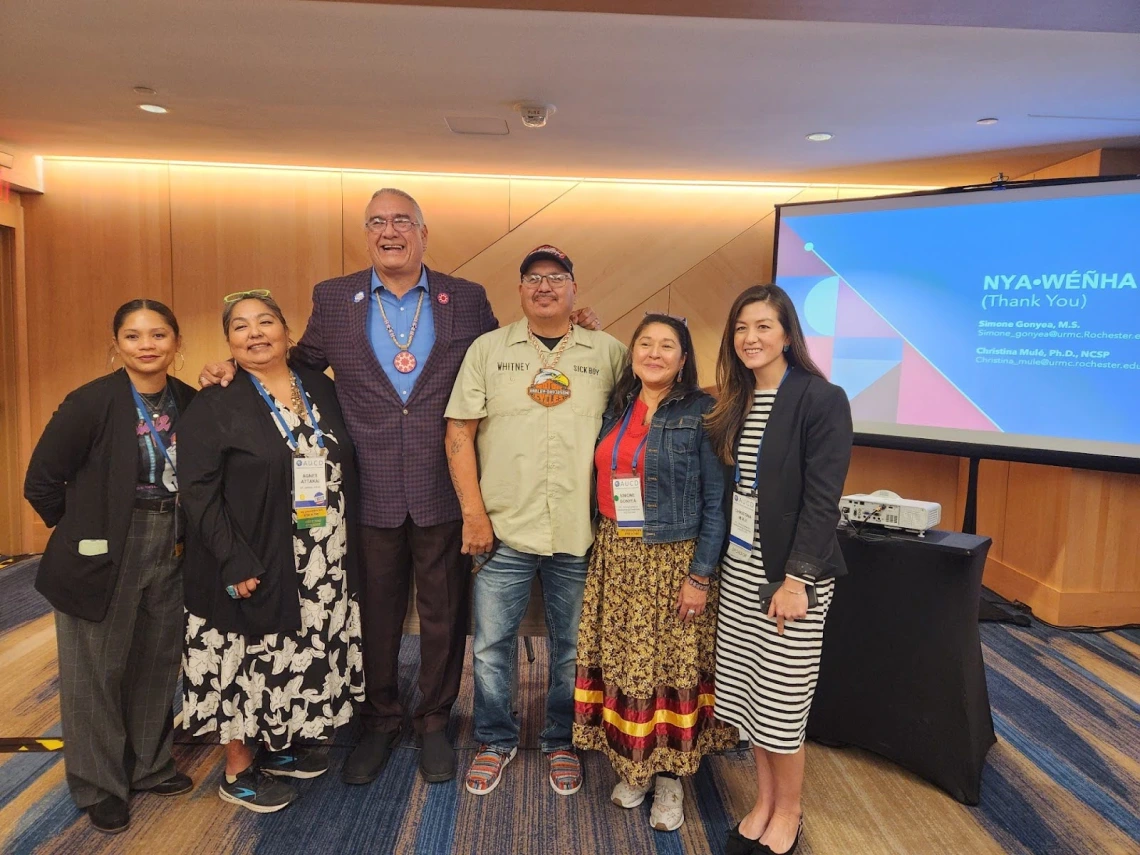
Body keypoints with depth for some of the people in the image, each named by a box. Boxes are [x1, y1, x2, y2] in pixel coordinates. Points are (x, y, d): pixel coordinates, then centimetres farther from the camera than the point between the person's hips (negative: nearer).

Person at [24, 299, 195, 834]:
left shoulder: (190, 403, -2)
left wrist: (180, 535, 1)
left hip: (169, 555, 5)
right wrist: (83, 533, -2)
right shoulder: (90, 402, -15)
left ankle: (149, 766, 38)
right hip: (104, 558, -4)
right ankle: (99, 786, 30)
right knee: (97, 672, 10)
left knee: (158, 664, 17)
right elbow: (42, 482, -9)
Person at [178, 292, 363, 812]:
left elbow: (346, 469, 11)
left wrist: (349, 545, 6)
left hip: (325, 565, 5)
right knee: (251, 663, 8)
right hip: (253, 567, -5)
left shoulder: (320, 388, 6)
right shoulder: (215, 404, -8)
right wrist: (235, 563, -19)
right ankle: (238, 771, 27)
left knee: (304, 658, 16)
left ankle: (281, 746, 38)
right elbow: (199, 492, -12)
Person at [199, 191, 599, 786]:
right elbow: (302, 363, 14)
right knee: (375, 617, 15)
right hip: (372, 496, 1)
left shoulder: (466, 299, 3)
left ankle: (434, 723, 36)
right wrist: (237, 369, 0)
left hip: (445, 493, 0)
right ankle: (379, 723, 38)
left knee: (444, 616, 13)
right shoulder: (332, 298, 4)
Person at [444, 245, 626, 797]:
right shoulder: (487, 349, 3)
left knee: (573, 648, 13)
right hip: (503, 530, 0)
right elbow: (460, 431, 0)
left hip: (580, 536, 0)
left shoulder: (609, 353, 3)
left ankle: (562, 742, 35)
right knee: (491, 645, 10)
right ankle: (496, 741, 33)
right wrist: (474, 513, -5)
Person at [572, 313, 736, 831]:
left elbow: (716, 500, -9)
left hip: (672, 560, -4)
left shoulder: (701, 414, -7)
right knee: (619, 662, 9)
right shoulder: (616, 409, 8)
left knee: (672, 664, 4)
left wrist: (701, 574, -12)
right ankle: (631, 765, 28)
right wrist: (601, 550, 4)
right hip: (615, 557, 5)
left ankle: (669, 776, 23)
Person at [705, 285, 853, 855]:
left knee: (780, 701, 4)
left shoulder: (822, 400, -12)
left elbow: (822, 500, -16)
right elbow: (730, 487, 10)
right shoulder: (735, 402, 8)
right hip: (738, 568, 6)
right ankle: (764, 803, 32)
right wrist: (711, 563, 8)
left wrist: (797, 578, -19)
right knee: (747, 692, 13)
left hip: (789, 571, -6)